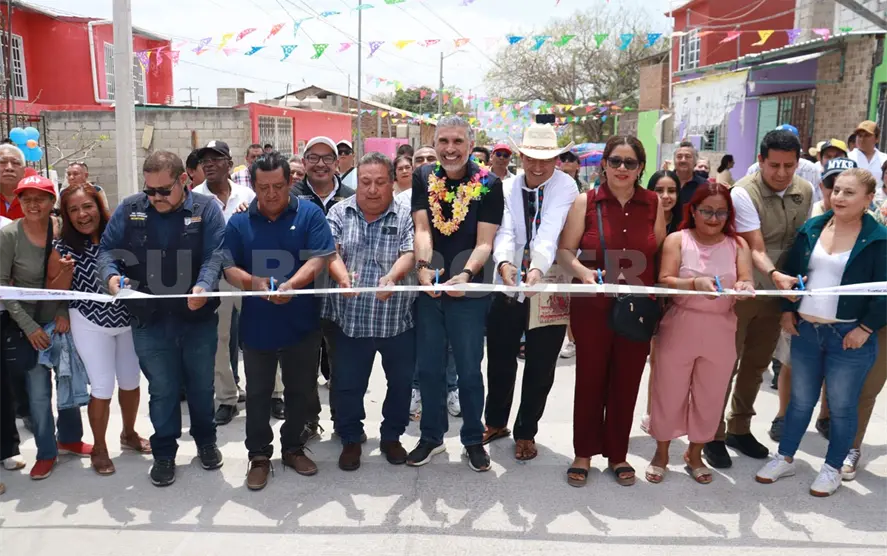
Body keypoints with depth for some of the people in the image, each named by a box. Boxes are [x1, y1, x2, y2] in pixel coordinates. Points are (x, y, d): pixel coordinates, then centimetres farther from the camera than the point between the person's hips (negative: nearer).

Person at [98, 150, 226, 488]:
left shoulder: (206, 209, -6)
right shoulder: (130, 209, 1)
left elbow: (215, 255, -15)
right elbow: (107, 249, 4)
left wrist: (203, 286, -33)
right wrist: (111, 275, -18)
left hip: (199, 318, -1)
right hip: (150, 321, 1)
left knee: (201, 385, 15)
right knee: (162, 390, 11)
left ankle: (206, 441, 37)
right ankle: (164, 452, 28)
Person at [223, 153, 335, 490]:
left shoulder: (309, 214, -4)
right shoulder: (239, 222, 0)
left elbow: (318, 258, -13)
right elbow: (229, 268, -1)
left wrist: (289, 285, -28)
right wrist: (255, 283, -22)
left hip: (302, 322, 0)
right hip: (257, 324, 1)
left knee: (302, 391, 13)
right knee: (258, 394, 11)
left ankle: (293, 447, 32)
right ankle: (259, 456, 26)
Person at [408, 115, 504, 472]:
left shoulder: (489, 185, -6)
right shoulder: (423, 178, 1)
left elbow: (484, 242, -12)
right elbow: (421, 228, -9)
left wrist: (466, 274, -30)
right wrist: (423, 266, -28)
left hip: (469, 291, -2)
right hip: (428, 288, 3)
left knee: (469, 369, 8)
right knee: (429, 368, 13)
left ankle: (473, 439, 27)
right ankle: (431, 437, 31)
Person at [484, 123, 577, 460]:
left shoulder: (566, 186, -10)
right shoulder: (507, 188, -1)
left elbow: (550, 231, -26)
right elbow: (504, 231, -16)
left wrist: (538, 268, -43)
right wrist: (504, 262, -37)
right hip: (509, 285, 2)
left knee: (540, 367, 9)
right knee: (499, 359, 14)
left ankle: (526, 432, 30)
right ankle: (496, 422, 38)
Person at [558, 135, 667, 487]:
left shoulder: (653, 203, 3)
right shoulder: (586, 202, -4)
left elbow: (661, 253, 8)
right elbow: (565, 251, -5)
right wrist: (583, 272, -23)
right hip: (593, 307, -2)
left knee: (627, 383, 11)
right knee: (590, 380, 8)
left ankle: (617, 454, 28)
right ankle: (584, 454, 24)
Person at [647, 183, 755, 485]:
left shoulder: (738, 245, 5)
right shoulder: (677, 239, -1)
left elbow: (747, 284, -4)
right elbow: (664, 281, -11)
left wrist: (744, 287, -28)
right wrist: (696, 283, -29)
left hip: (720, 332, 2)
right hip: (679, 329, -2)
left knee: (709, 397, 12)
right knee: (669, 393, 7)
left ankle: (695, 454, 32)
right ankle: (661, 453, 26)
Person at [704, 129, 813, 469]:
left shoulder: (805, 191, -1)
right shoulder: (743, 193, -19)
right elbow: (755, 249, -22)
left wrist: (795, 285, 6)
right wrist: (774, 274, -40)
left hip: (776, 293, 6)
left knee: (757, 365, 15)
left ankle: (739, 428, 32)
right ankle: (713, 435, 14)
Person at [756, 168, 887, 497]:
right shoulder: (812, 228, 4)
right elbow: (790, 271, 12)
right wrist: (787, 310, 6)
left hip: (849, 336, -4)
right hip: (805, 330, 4)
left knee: (841, 406, 9)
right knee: (800, 400, 16)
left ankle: (833, 467, 26)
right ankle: (785, 458, 29)